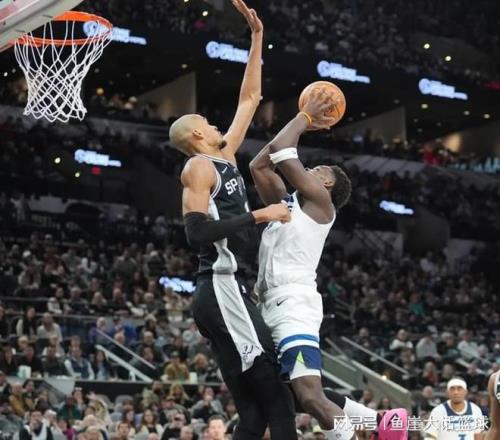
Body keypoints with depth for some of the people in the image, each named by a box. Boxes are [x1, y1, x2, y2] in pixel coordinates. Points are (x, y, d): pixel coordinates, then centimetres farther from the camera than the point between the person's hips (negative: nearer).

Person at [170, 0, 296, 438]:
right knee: (276, 400, -14)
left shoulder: (226, 156, 22)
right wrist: (259, 215, -15)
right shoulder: (199, 167, -4)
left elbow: (250, 99, 29)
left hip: (231, 292, 10)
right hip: (222, 291, -10)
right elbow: (198, 231, -18)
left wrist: (257, 37, 27)